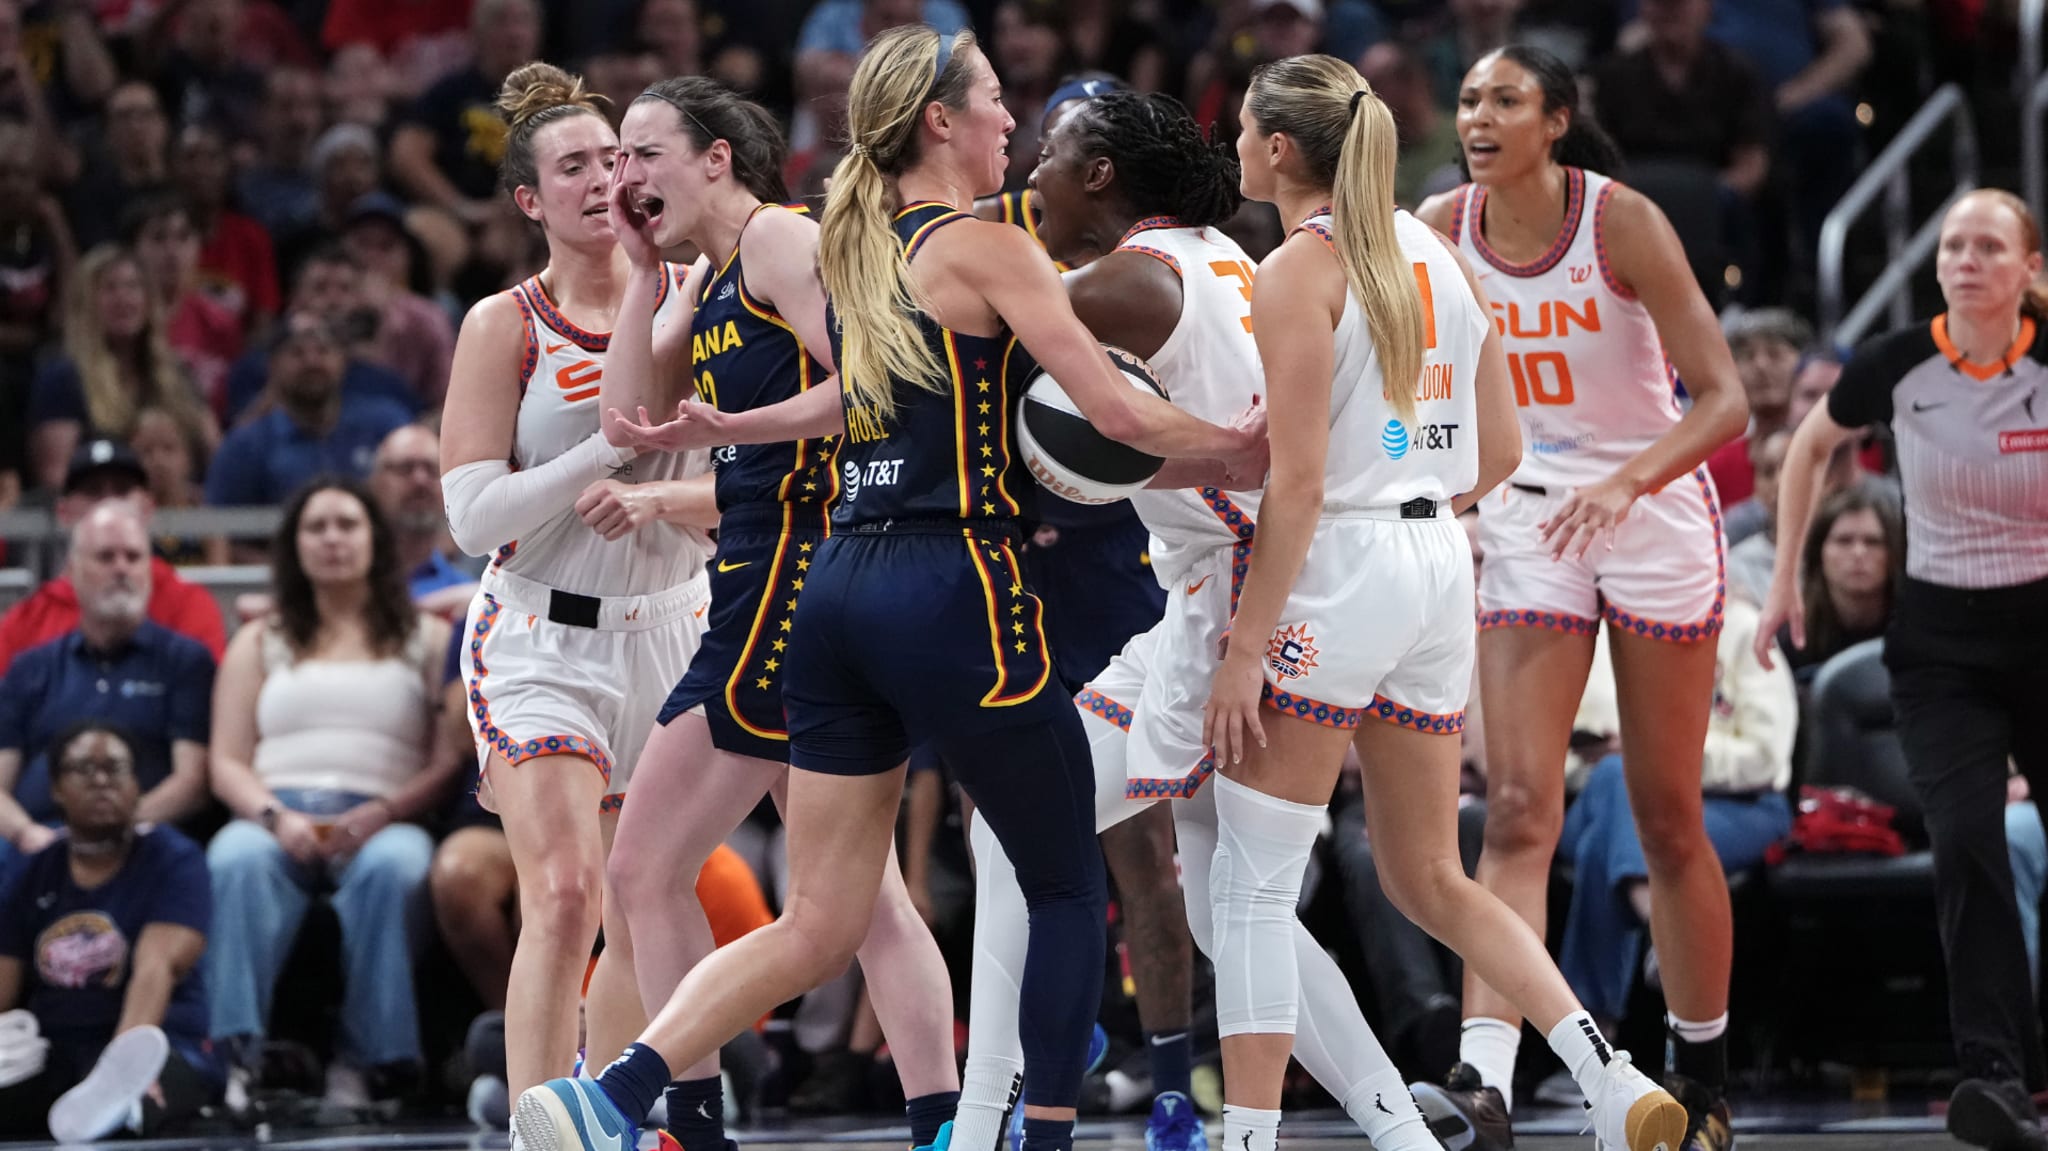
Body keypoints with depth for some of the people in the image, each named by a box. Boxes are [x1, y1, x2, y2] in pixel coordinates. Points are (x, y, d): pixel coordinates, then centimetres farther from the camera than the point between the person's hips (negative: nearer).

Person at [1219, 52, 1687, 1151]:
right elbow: (1497, 453, 13)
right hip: (1442, 565, 8)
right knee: (1428, 880, 15)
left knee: (1252, 881, 1)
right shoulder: (1435, 252, 11)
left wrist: (1243, 650, -15)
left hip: (1337, 566, -8)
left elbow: (1298, 483, -16)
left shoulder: (1298, 270, -10)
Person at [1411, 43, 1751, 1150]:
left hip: (1654, 513, -2)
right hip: (1526, 516, 2)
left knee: (1669, 821, 6)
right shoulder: (1439, 228, -5)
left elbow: (1724, 397, -18)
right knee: (1518, 810, -12)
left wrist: (1625, 484, -33)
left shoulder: (1621, 221, -16)